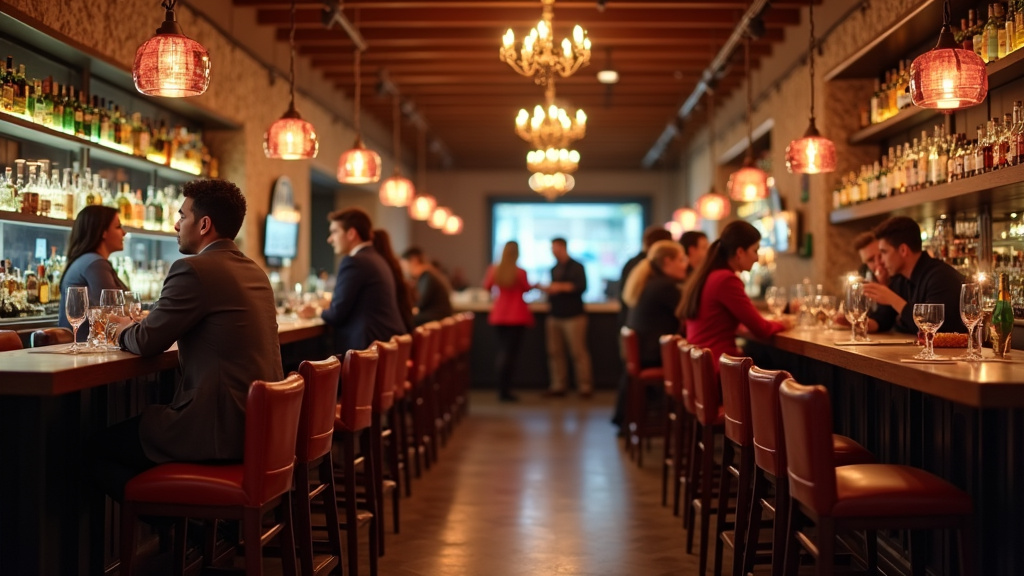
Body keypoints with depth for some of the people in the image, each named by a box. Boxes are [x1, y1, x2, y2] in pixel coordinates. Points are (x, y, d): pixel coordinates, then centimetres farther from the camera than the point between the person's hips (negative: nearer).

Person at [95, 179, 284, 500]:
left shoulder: (194, 269, -14)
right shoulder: (255, 272, 13)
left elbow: (146, 342, -9)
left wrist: (125, 331, 13)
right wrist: (136, 330, 19)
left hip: (222, 430, -9)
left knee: (100, 447, 4)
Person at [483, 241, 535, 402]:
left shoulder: (494, 270, -5)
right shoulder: (520, 272, -16)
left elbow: (486, 287, 12)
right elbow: (527, 289, 2)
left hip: (499, 316, 4)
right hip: (517, 316, -4)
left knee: (502, 351, 17)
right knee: (511, 353, -3)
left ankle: (501, 389, 19)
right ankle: (505, 391, -6)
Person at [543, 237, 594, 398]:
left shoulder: (576, 267, -1)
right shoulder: (554, 269, 17)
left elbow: (581, 286, -13)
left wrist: (561, 287, -16)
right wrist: (548, 290, 4)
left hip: (573, 316, -6)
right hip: (555, 316, 6)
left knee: (578, 352, -7)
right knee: (555, 352, 1)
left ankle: (585, 386, -3)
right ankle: (558, 386, 6)